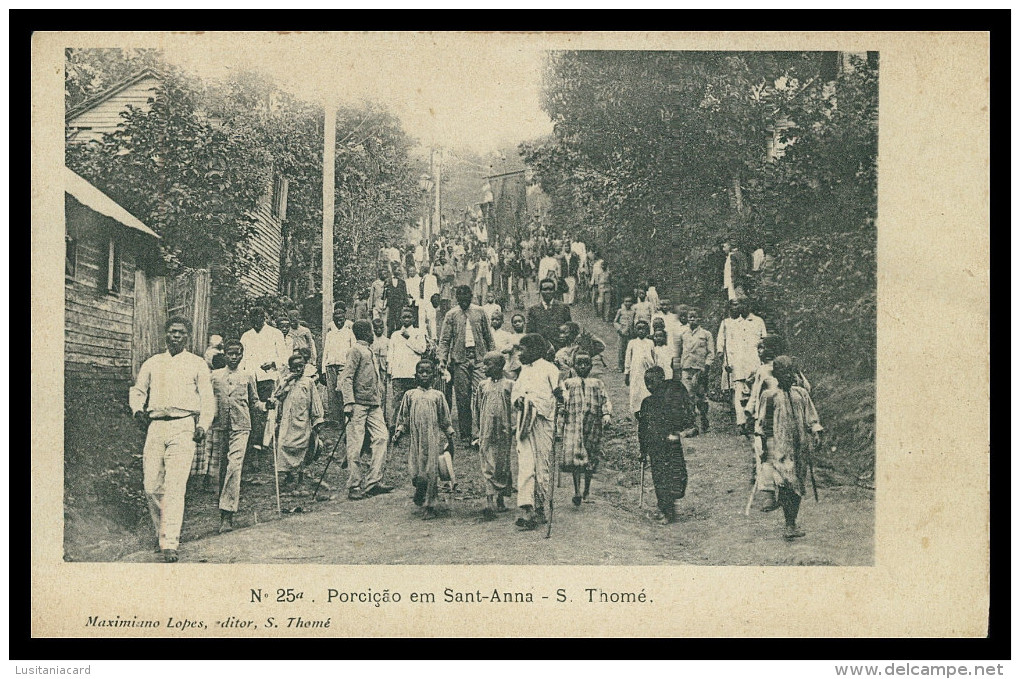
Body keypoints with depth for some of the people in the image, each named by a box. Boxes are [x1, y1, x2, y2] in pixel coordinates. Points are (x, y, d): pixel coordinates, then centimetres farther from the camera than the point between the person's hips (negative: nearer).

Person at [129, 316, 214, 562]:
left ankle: (170, 543, -19)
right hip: (155, 426, 3)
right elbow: (137, 391, 24)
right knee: (151, 485, -2)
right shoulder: (152, 363, 19)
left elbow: (207, 398, 8)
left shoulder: (197, 364, 12)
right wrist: (138, 410, 2)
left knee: (175, 485, -14)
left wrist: (203, 425, -7)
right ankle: (161, 530, 19)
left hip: (183, 426, -3)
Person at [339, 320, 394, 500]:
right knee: (355, 445, -4)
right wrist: (349, 403, -21)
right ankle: (354, 487, 1)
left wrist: (379, 400, 22)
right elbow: (346, 378, -15)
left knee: (381, 436, -3)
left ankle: (374, 481, -1)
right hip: (358, 404, -8)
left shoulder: (369, 351, 19)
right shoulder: (356, 350, -8)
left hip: (373, 404, 9)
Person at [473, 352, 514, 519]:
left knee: (503, 467, 6)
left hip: (503, 434, -2)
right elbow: (477, 410, 15)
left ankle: (501, 500, 19)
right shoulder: (483, 386, 10)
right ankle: (490, 503, -12)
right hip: (486, 434, 2)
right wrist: (477, 432, 12)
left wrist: (513, 427, -4)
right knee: (488, 468, -6)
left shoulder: (509, 385, 2)